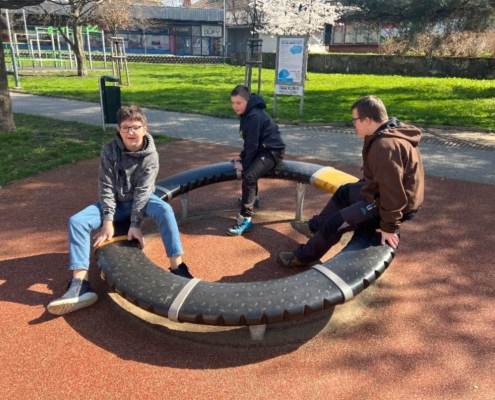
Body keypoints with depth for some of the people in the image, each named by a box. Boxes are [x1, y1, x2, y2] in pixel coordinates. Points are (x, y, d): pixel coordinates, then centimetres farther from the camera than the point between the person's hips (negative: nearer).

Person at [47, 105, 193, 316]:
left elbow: (143, 190, -22)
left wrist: (135, 223, -27)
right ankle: (80, 284, -26)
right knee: (76, 221, -20)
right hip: (116, 202, 2)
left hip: (141, 200, -1)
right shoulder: (109, 151, -14)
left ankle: (177, 267, -31)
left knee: (165, 210, -34)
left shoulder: (150, 155, -17)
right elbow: (106, 188, -14)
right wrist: (108, 221, -21)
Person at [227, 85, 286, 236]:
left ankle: (245, 219, -30)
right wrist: (242, 157, 10)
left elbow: (252, 143, -21)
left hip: (273, 150, -11)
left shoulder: (254, 116, -22)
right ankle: (252, 197, 55)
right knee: (249, 167, 34)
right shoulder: (248, 113, 9)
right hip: (263, 148, 11)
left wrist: (245, 164, -14)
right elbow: (249, 141, 16)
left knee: (249, 176, -30)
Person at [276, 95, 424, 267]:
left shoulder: (386, 145, -30)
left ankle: (302, 257, 12)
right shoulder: (388, 134, 4)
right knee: (345, 192, 24)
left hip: (393, 204, -10)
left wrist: (389, 227, -23)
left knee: (336, 222, -5)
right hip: (385, 193, 10)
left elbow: (392, 190, -31)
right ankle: (314, 226, 38)